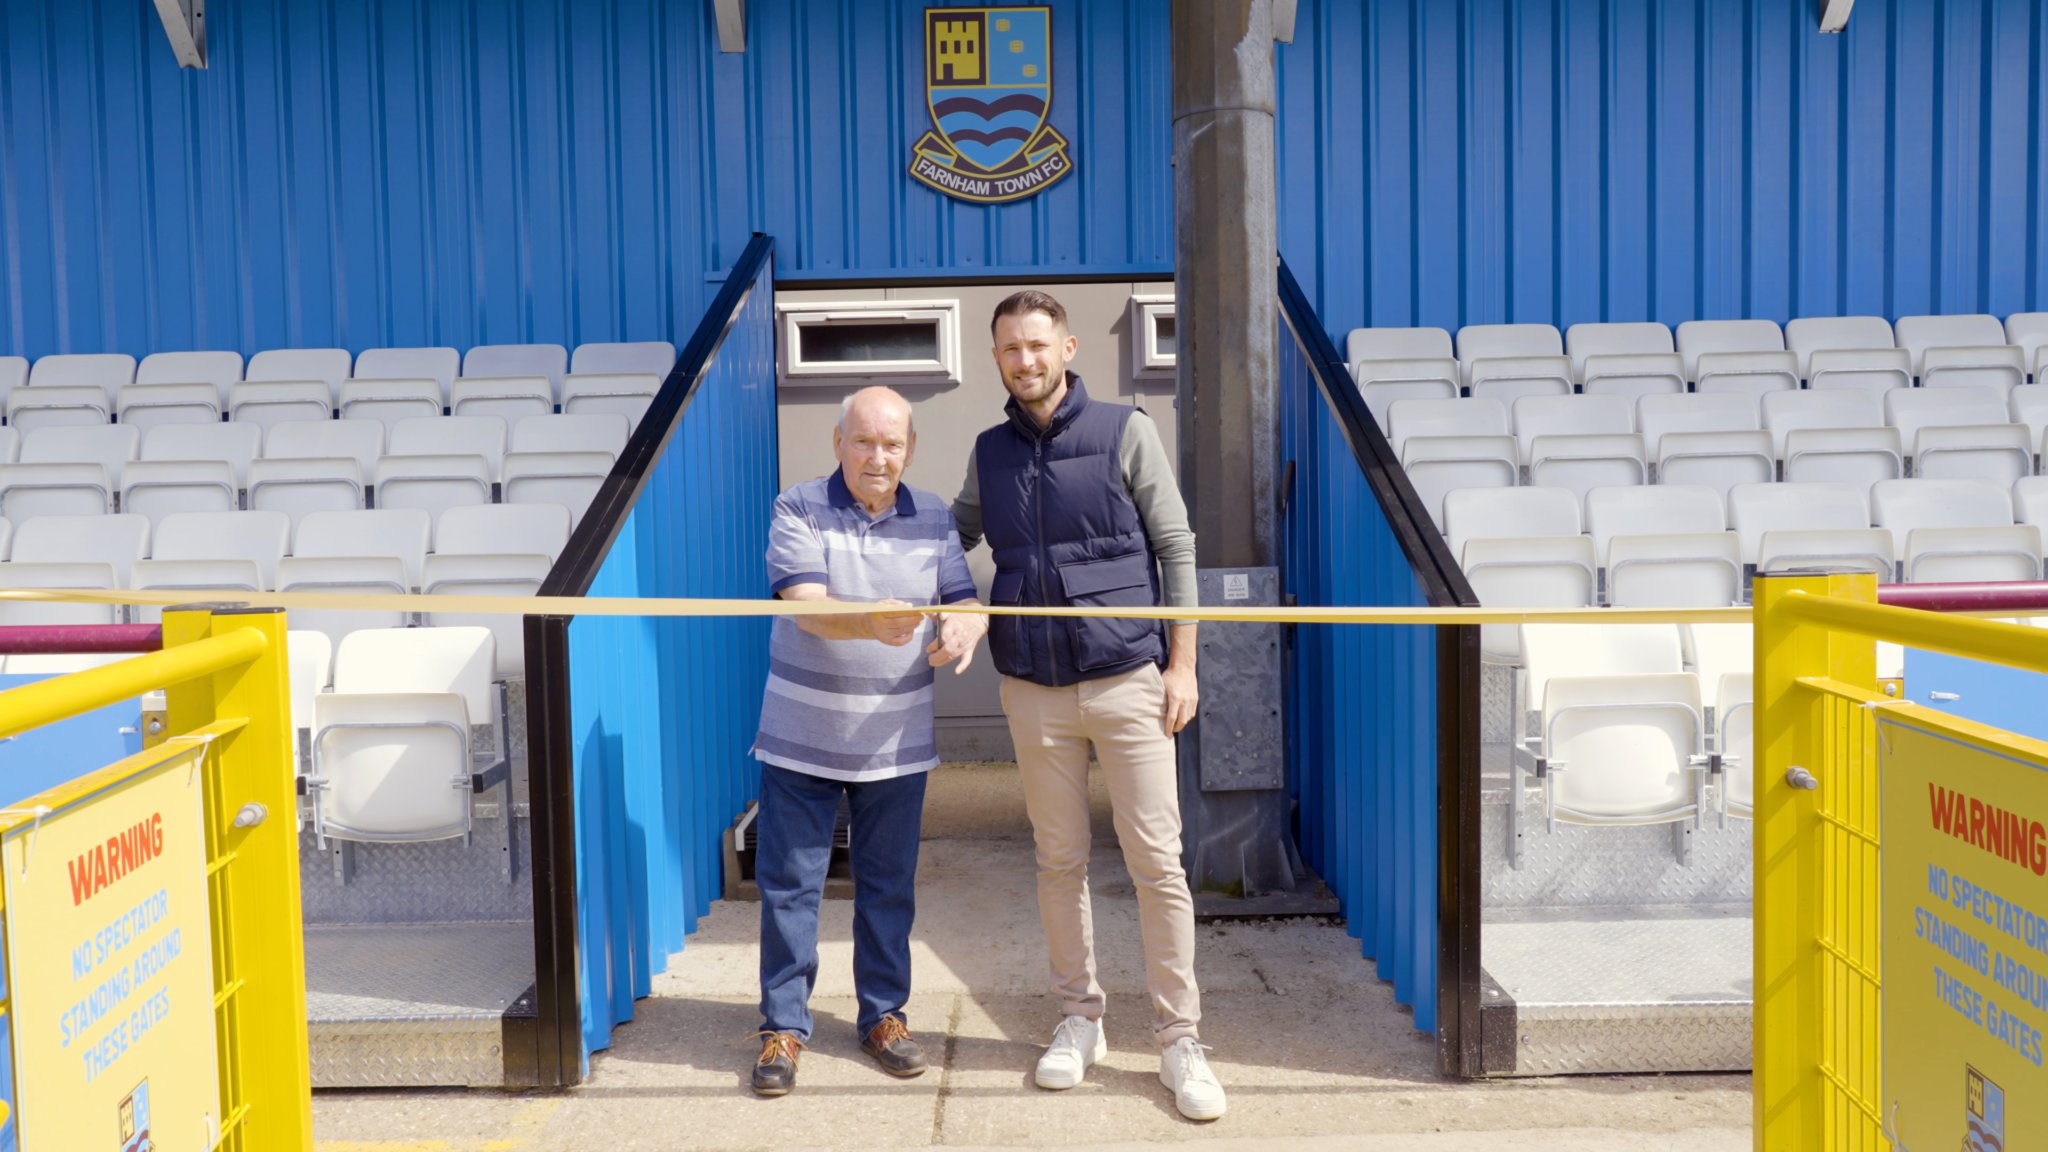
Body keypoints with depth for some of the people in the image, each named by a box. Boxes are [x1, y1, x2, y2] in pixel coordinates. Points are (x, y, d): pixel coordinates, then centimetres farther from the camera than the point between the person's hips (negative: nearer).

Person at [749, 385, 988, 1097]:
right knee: (789, 884, 4)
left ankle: (884, 1016, 27)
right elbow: (807, 608, -20)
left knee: (889, 886, 12)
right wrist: (871, 623, -41)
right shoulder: (798, 511, -8)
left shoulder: (933, 519, 4)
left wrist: (966, 627, -25)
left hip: (895, 743, 3)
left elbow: (965, 600, 0)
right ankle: (783, 1025, 18)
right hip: (802, 740, -2)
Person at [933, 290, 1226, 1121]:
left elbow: (1177, 548, -1)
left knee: (1157, 860, -2)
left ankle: (1178, 1038, 8)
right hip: (1035, 692, 3)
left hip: (1128, 681, -3)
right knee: (1059, 861, 10)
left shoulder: (1123, 431, -1)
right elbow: (952, 537, 21)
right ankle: (1079, 1020, 25)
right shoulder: (991, 453, 8)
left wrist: (1182, 663, -5)